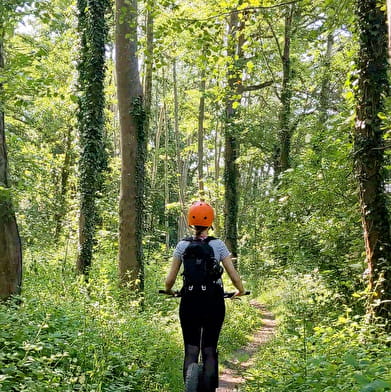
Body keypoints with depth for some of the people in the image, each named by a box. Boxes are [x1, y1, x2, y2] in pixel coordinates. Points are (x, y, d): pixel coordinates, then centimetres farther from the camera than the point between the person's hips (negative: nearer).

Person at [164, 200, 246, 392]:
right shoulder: (218, 245, -3)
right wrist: (240, 291, 17)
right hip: (214, 302, 0)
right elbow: (234, 276, -3)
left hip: (189, 302, 1)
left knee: (190, 351, 8)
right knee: (210, 351, 10)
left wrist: (169, 291, 22)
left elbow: (169, 280, 1)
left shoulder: (182, 246, 0)